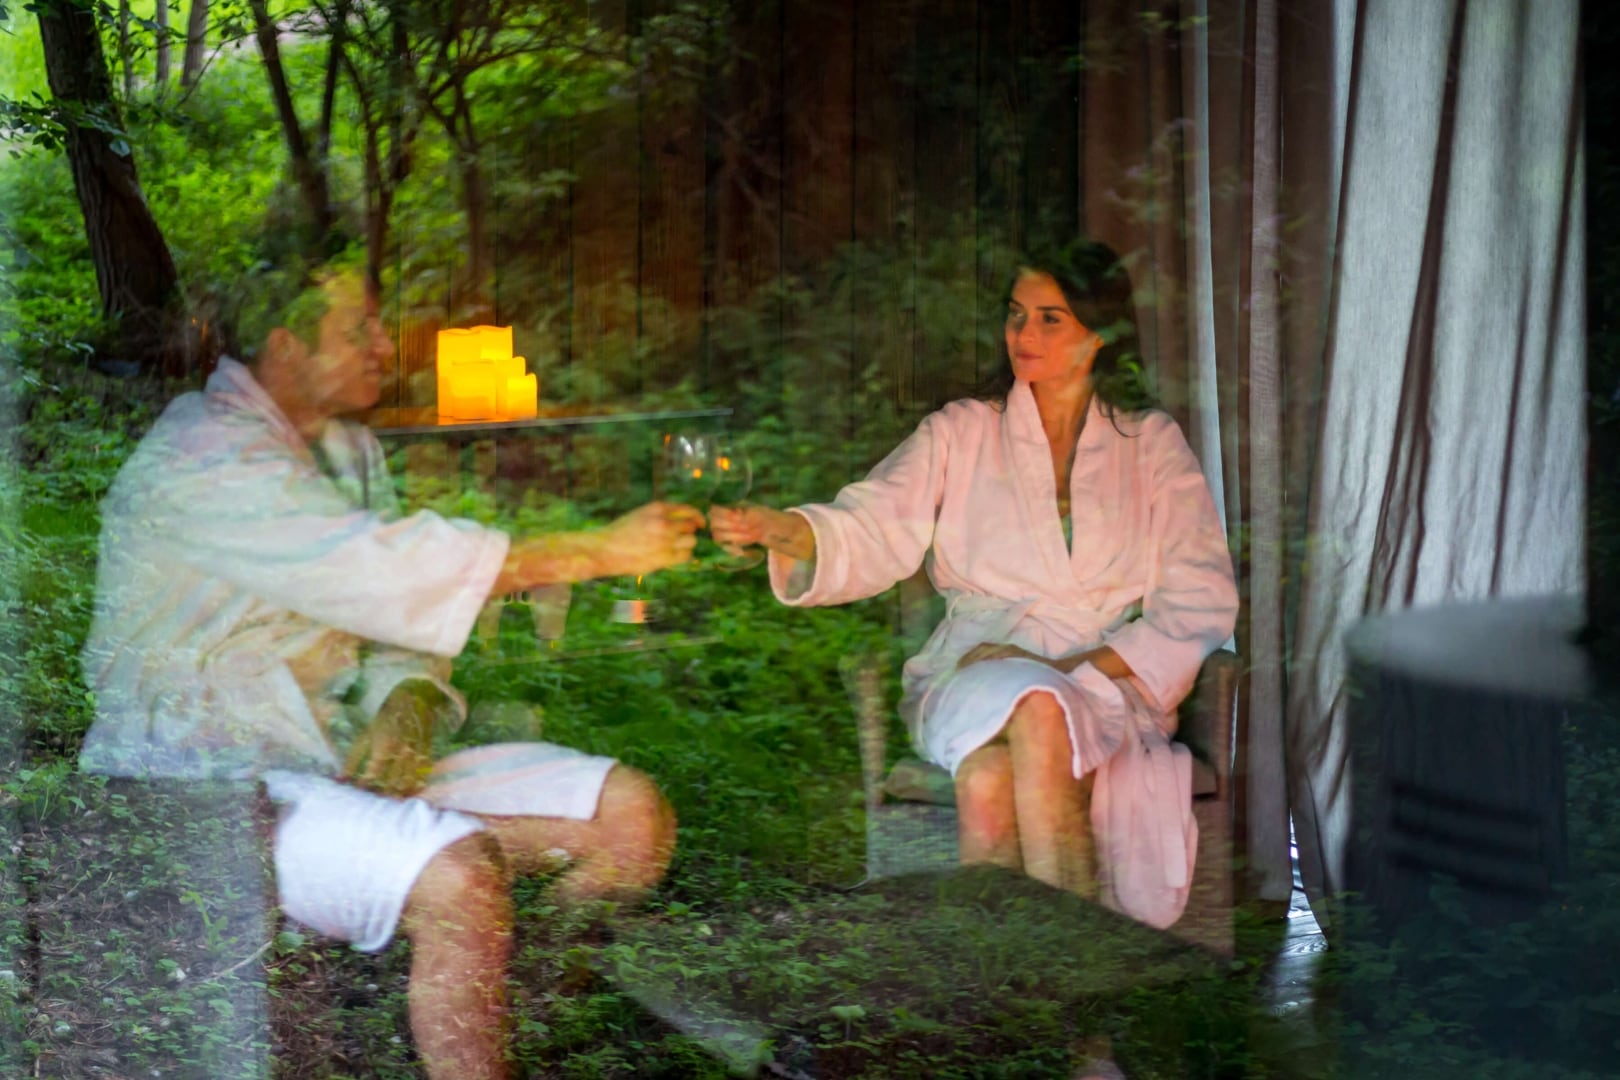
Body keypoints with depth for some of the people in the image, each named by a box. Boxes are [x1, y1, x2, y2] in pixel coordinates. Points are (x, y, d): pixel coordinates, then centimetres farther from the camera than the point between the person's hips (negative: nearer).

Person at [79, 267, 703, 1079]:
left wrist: (405, 711, -9)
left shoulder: (348, 448, 14)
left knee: (630, 816, -5)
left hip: (352, 759, 9)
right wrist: (603, 550, -22)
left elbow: (400, 611, 15)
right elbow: (387, 567, -25)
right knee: (458, 877, -35)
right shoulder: (202, 461, -17)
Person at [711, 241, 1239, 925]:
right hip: (976, 671, 1)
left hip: (1110, 680, -1)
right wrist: (778, 528, -25)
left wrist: (1079, 666, -10)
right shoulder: (961, 433, 14)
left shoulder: (1151, 442, 13)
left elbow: (1202, 601, 4)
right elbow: (871, 533, -3)